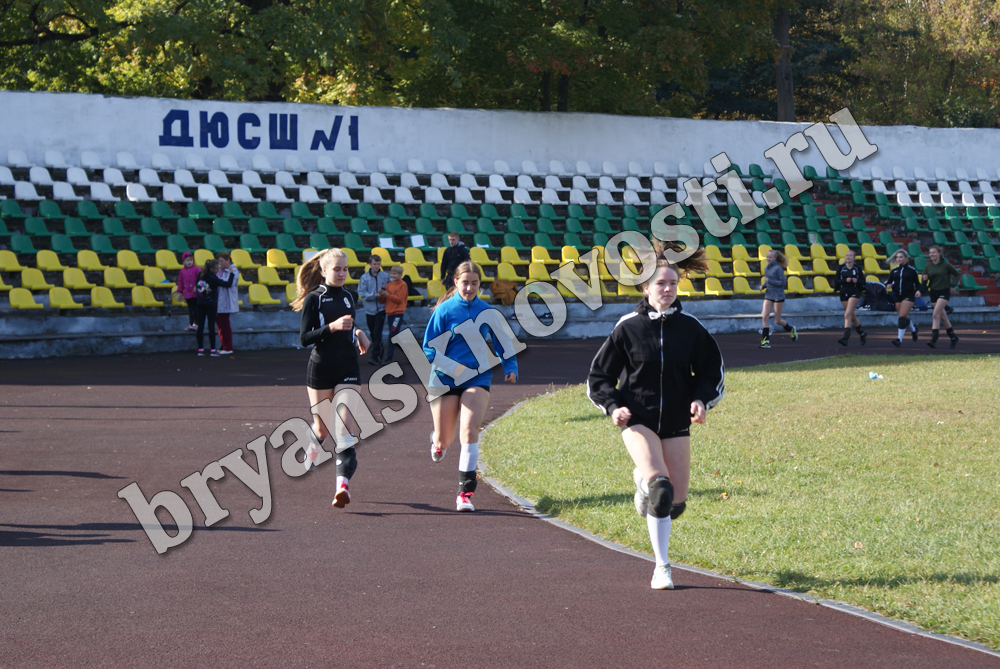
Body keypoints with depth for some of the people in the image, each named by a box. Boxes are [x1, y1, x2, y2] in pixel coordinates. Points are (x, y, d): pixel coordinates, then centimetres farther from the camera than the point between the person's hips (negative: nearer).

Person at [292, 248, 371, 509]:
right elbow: (304, 338, -11)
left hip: (348, 369, 2)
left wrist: (357, 332, 5)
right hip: (320, 369, -2)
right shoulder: (314, 298, -5)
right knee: (322, 429, 9)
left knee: (344, 427, -13)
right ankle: (311, 448, 46)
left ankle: (343, 484, -23)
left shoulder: (349, 297, 10)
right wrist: (332, 327, -22)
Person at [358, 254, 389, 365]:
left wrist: (385, 293, -11)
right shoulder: (364, 277, -3)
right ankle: (380, 352, 28)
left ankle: (375, 355, -10)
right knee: (372, 333, 11)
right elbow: (362, 293, -8)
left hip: (381, 309, -2)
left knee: (377, 332, -11)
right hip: (369, 309, 2)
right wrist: (375, 295, -18)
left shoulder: (385, 276, 1)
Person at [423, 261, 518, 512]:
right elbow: (429, 347, -5)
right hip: (445, 379, -1)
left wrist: (510, 366, 2)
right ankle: (437, 441, 49)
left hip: (477, 379, 1)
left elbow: (501, 342, 15)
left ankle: (466, 492, -16)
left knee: (469, 431, -19)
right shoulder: (445, 310, -6)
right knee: (445, 441, 8)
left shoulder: (487, 311, 2)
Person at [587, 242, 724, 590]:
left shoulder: (690, 327, 0)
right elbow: (599, 376, 4)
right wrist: (613, 406, -13)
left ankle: (644, 481, 40)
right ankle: (662, 566, -7)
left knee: (676, 502, 3)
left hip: (676, 422, 3)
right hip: (637, 420, -3)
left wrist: (701, 399, -6)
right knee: (659, 483, -27)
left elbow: (713, 372, 13)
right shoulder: (628, 328, -5)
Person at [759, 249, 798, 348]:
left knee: (777, 321, 4)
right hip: (768, 295, 6)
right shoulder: (766, 268, 9)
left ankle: (791, 329, 34)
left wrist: (769, 281, -20)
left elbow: (783, 282, -14)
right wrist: (764, 286, 2)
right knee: (764, 317, -10)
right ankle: (766, 340, -9)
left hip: (778, 296, -6)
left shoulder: (778, 268, -12)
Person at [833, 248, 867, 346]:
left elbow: (863, 282, 4)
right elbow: (836, 281, -2)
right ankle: (862, 334, 33)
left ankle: (846, 337, -25)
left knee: (848, 314, -18)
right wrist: (845, 280, -17)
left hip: (854, 293, -4)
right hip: (843, 293, 4)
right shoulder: (841, 268, 4)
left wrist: (857, 281, -16)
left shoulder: (857, 269, 0)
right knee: (852, 316, 13)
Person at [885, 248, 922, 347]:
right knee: (905, 318, 15)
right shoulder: (894, 271, 9)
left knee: (902, 317, -16)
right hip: (898, 296, 5)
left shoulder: (911, 270, -1)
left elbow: (917, 283, 3)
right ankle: (913, 329, 44)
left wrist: (918, 290, -15)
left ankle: (899, 339, -20)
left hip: (908, 296, -5)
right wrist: (888, 286, -14)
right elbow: (888, 282, 9)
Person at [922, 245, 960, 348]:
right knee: (942, 317, 12)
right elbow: (924, 282, 7)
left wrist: (953, 285, -9)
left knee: (935, 315, -19)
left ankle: (934, 340, -23)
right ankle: (953, 337, 28)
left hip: (944, 292, -5)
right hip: (933, 292, 5)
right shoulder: (928, 266, 3)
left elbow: (957, 274, 4)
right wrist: (925, 279, -15)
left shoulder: (946, 265, -8)